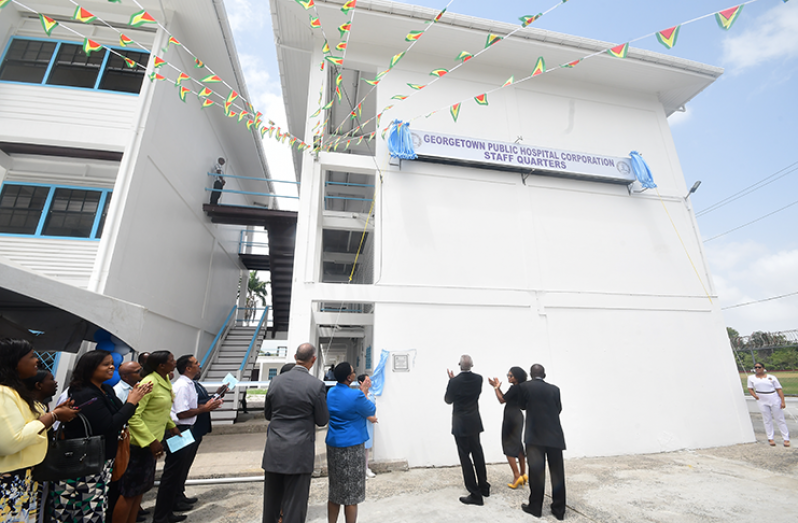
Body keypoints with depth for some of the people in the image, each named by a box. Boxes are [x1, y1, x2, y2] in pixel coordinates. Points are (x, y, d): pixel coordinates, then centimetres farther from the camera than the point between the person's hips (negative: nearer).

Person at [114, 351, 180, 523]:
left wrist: (171, 426, 17)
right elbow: (132, 415, -25)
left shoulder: (164, 381, 5)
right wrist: (151, 441, -26)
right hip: (139, 444, -9)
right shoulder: (149, 383, -23)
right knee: (129, 492, 3)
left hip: (150, 443, 9)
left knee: (140, 489, 19)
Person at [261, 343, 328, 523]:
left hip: (274, 452, 4)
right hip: (299, 454, -4)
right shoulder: (316, 385, -15)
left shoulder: (276, 380, -2)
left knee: (271, 503, 19)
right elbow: (322, 420, -5)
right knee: (294, 506, 9)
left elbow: (267, 414, 11)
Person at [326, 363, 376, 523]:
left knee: (334, 492, 19)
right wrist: (364, 393, 5)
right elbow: (371, 411, -4)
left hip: (333, 445, 7)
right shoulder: (356, 396, -21)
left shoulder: (330, 393, 2)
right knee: (351, 494, 7)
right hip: (352, 446, -7)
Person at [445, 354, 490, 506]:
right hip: (474, 422, 6)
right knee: (477, 454, 19)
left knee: (465, 457, 3)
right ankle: (484, 487, 32)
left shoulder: (454, 381, -19)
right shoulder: (478, 379, -6)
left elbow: (448, 400, -4)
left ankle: (475, 494, 7)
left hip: (460, 424, -6)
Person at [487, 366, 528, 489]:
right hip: (517, 416, 9)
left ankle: (517, 476, -2)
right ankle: (522, 474, 25)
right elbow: (506, 399, 11)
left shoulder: (514, 388, -19)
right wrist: (498, 387, 5)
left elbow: (502, 400, -14)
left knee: (508, 446, -1)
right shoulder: (520, 388, 9)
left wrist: (496, 387, -5)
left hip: (511, 418, -9)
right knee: (518, 445, 17)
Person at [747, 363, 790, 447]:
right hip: (762, 402, 1)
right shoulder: (751, 378, 4)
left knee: (780, 419, 6)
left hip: (774, 400, -1)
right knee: (767, 420, 5)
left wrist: (782, 401, -7)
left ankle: (786, 439, 16)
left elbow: (779, 389, 0)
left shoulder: (772, 377, 0)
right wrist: (755, 396, -11)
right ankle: (770, 438, 12)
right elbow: (750, 389, 7)